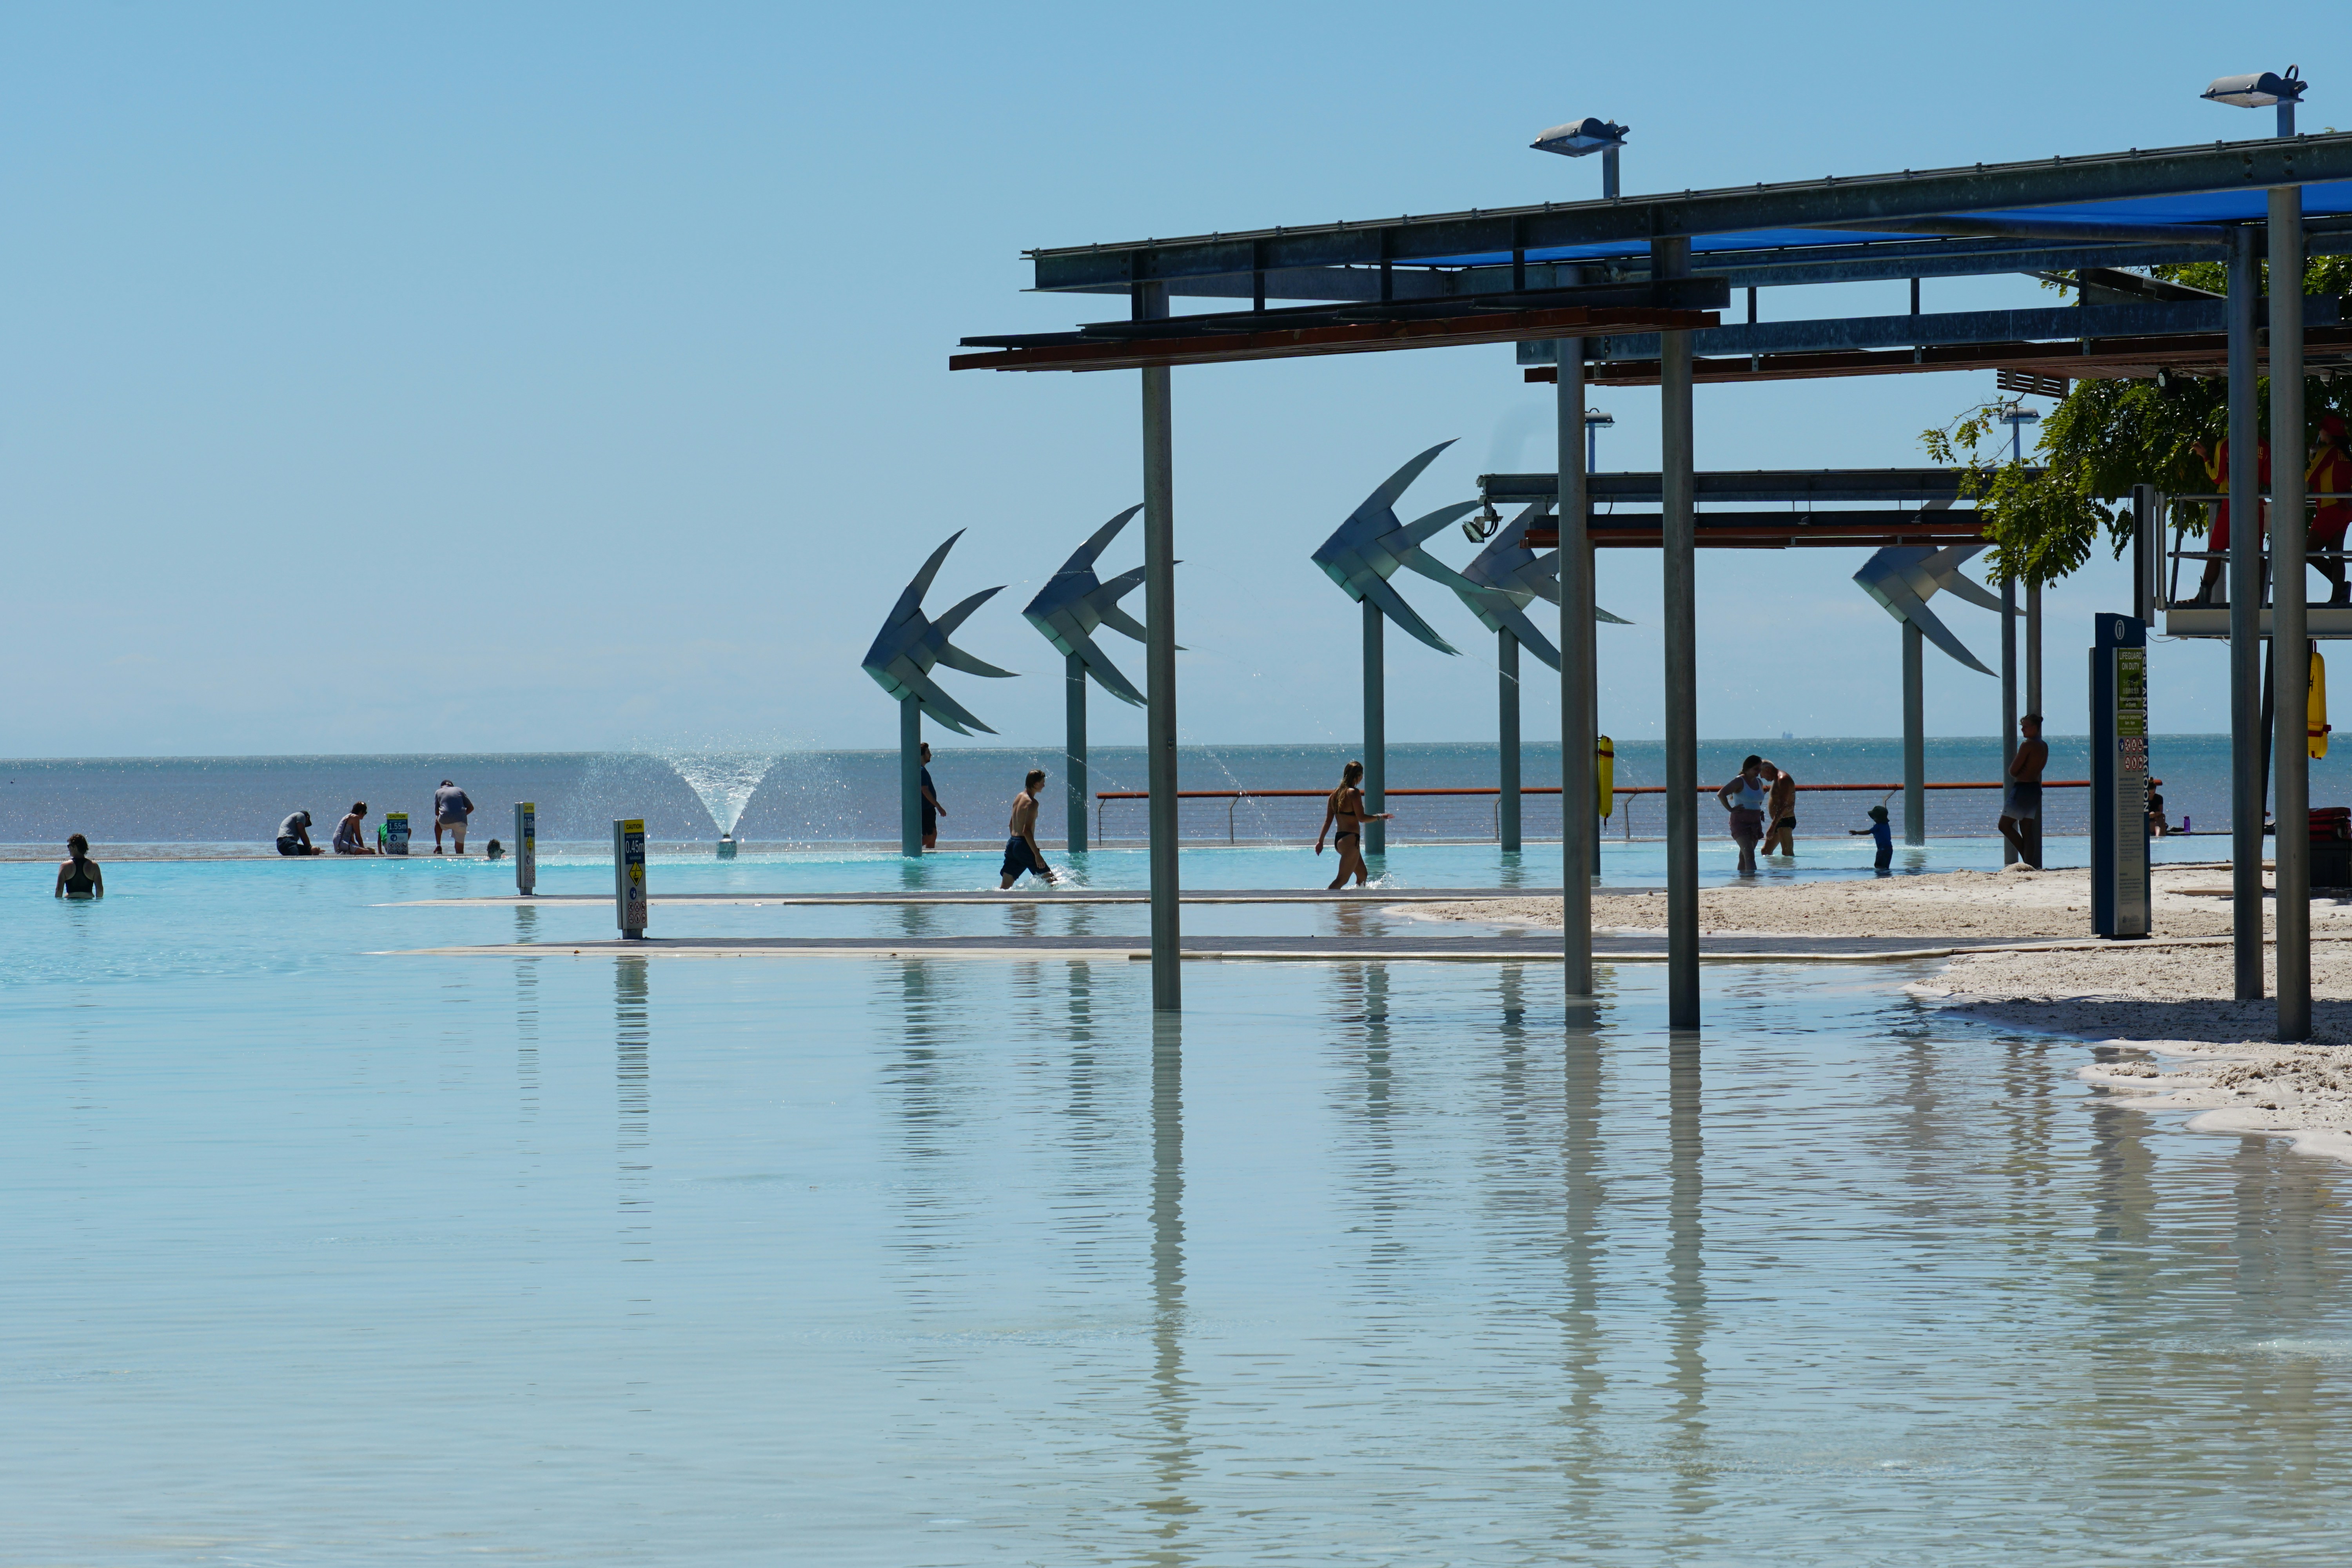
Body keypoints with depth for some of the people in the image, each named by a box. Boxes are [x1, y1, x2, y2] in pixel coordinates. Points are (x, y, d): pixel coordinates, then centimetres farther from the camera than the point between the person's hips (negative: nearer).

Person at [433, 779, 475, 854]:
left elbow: (437, 812, 18)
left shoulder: (438, 792, 17)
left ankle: (438, 847, 32)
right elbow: (471, 808, 17)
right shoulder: (459, 790, 18)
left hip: (445, 822, 0)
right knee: (460, 850, 12)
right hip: (461, 822, 0)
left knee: (437, 821, 37)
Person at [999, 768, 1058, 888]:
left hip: (1012, 843, 9)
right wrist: (1037, 854, -21)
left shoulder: (1019, 798, 14)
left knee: (1005, 887, 7)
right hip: (1024, 847, -9)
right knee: (1051, 880, -2)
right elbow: (1027, 831, -21)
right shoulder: (1032, 803, -13)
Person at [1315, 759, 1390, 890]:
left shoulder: (1336, 793, 10)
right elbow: (1362, 818, -15)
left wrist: (1321, 841, 15)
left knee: (1362, 875, 23)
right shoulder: (1354, 793, -12)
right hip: (1350, 839, -9)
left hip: (1338, 839, 9)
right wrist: (1380, 817, -1)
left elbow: (1328, 820, 12)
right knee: (1342, 879, -11)